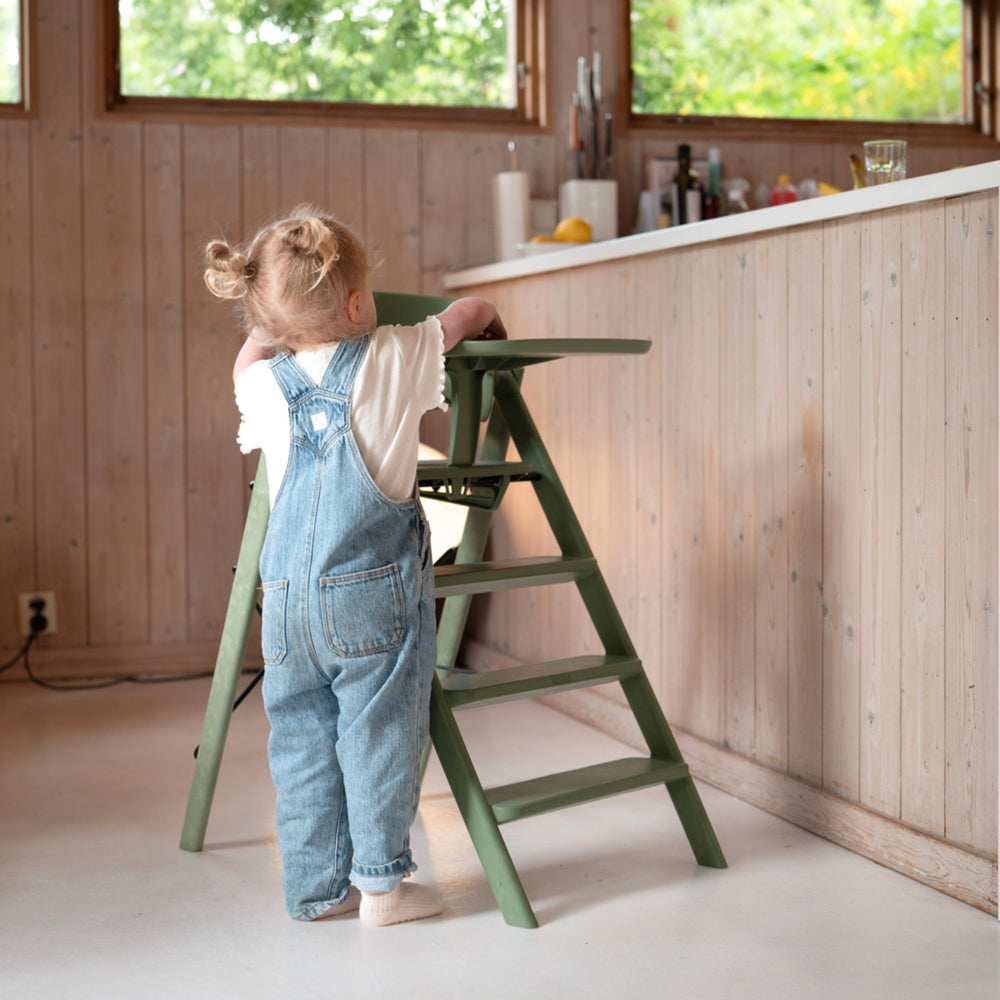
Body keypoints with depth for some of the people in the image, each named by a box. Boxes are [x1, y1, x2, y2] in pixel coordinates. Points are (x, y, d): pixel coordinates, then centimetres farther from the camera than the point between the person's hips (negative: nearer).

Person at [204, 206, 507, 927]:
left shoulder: (261, 383, 5)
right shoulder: (395, 361, -3)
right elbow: (472, 311, 14)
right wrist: (494, 331, 34)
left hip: (287, 595, 4)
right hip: (374, 589, -4)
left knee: (301, 737, 12)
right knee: (379, 732, 5)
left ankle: (316, 886, 20)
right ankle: (381, 882, 12)